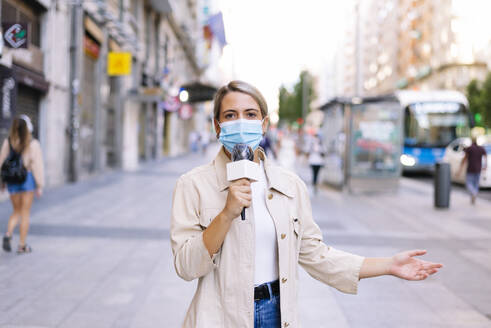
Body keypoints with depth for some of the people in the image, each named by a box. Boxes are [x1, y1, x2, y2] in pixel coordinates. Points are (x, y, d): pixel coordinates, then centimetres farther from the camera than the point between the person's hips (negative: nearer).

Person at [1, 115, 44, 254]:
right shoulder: (33, 144, -11)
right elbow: (37, 165, -10)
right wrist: (40, 185, -4)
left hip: (12, 179, 3)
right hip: (27, 179, -3)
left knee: (16, 212, 17)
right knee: (25, 213, 6)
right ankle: (22, 245, 9)